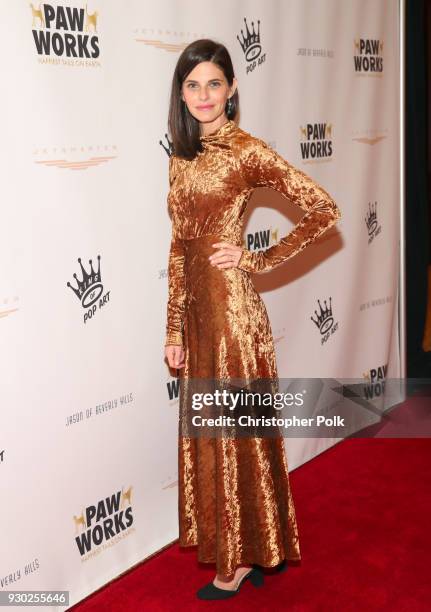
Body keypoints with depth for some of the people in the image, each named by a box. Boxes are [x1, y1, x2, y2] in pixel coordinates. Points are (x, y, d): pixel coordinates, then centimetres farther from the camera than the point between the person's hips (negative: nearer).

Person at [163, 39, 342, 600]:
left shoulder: (247, 150, -9)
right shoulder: (182, 157, 11)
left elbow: (324, 210, -12)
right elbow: (179, 248, 11)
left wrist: (258, 260, -10)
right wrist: (175, 328, 9)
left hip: (231, 307, -7)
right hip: (196, 309, 7)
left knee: (238, 433, 5)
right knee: (206, 434, 15)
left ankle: (243, 558, 24)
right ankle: (232, 549, 33)